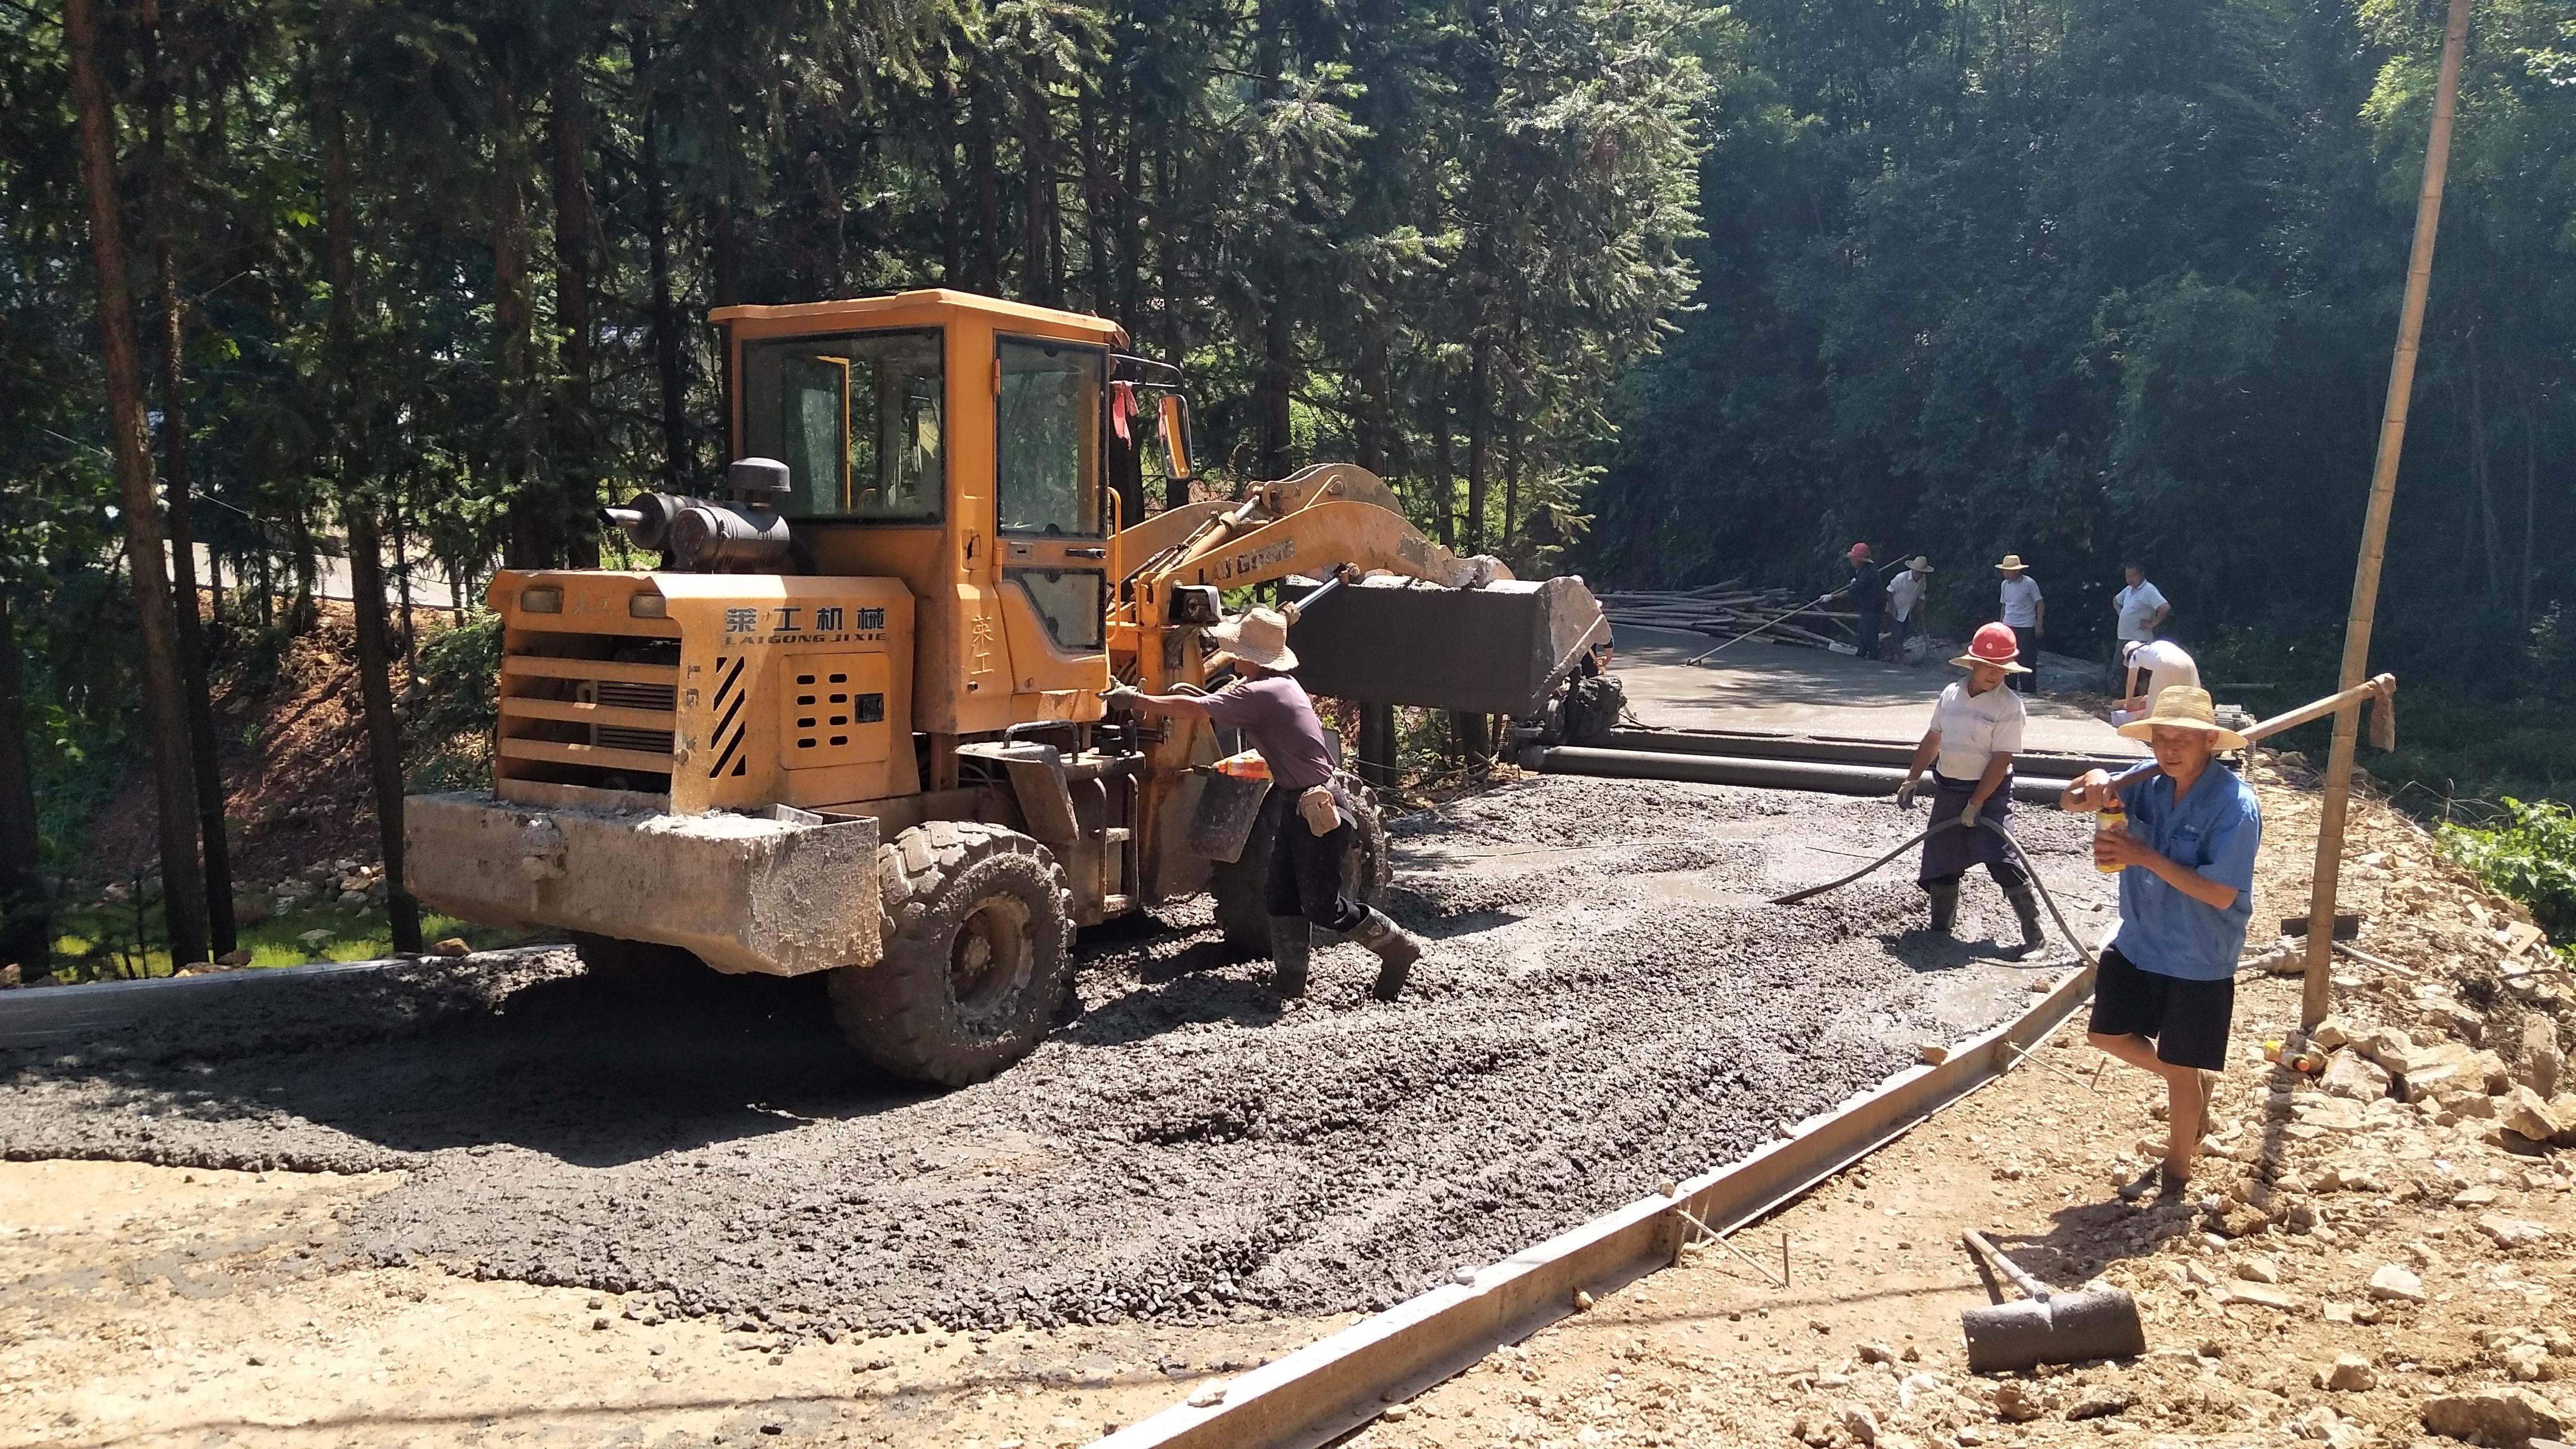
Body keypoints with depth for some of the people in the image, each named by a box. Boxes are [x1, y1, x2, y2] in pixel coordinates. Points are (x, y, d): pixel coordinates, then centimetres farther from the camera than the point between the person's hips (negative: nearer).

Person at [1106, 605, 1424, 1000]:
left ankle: (1397, 947, 15)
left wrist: (1135, 700, -15)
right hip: (1301, 804, 10)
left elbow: (1193, 709, -24)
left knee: (1320, 905, -1)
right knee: (1283, 894, 10)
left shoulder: (1261, 694, -22)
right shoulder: (1280, 683, 7)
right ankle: (1289, 982, 17)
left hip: (1321, 809, -10)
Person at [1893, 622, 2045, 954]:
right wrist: (1912, 780, 12)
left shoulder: (2009, 705, -14)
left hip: (1989, 791, -6)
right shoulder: (1952, 693, 4)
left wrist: (1975, 805, -19)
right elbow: (1932, 740, 14)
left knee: (2002, 861, -13)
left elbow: (2001, 761, -17)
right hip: (1947, 789, 6)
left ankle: (2033, 934, -4)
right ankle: (1940, 925, 27)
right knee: (1940, 859, 11)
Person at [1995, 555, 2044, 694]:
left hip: (2026, 626, -6)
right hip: (2009, 626, 6)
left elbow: (2040, 604, -5)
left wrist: (2039, 625, -10)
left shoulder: (2029, 583, -8)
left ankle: (2028, 689, 5)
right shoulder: (2005, 584, 9)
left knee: (2027, 659, -3)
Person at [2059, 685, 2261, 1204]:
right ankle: (2194, 1085, 41)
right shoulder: (2149, 781, -6)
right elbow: (2069, 802, -1)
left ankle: (2175, 1173, 30)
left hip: (2198, 963, -6)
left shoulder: (2235, 804, -23)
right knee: (2108, 1035, 16)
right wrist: (2092, 785, -25)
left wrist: (2145, 857, -32)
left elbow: (2222, 893, -27)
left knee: (2180, 1069, 8)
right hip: (2136, 944, 6)